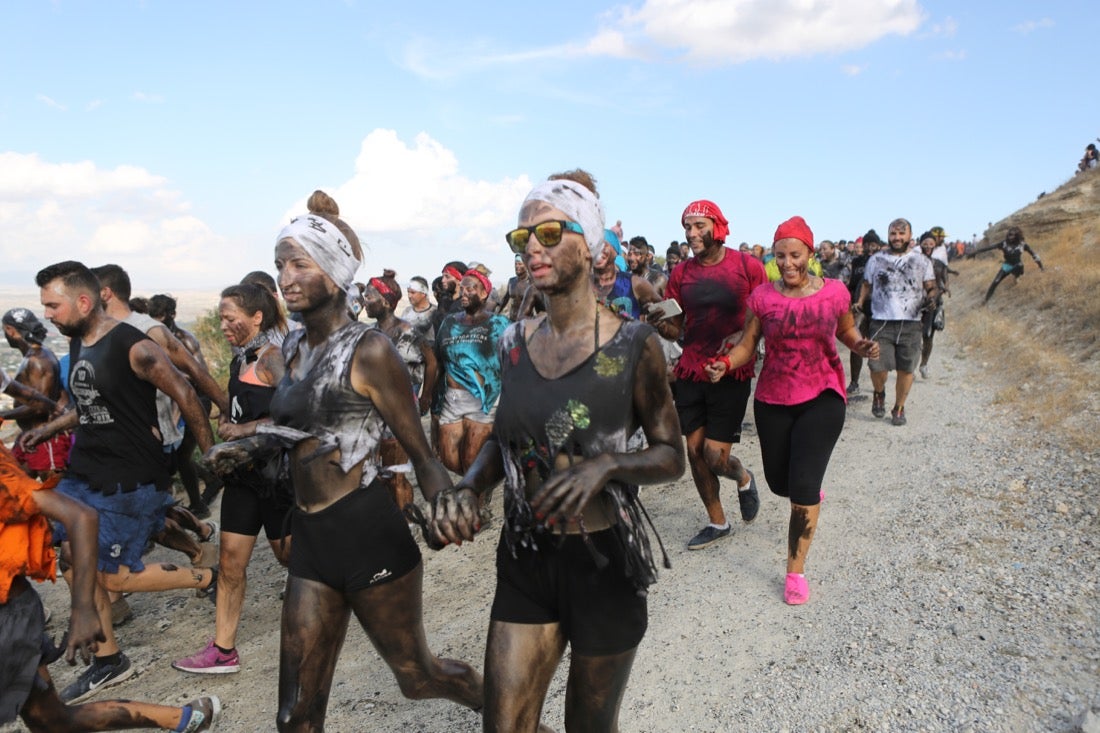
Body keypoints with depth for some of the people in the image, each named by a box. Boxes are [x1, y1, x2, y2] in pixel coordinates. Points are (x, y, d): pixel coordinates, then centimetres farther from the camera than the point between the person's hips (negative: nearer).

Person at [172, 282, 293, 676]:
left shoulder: (273, 359, -16)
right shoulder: (240, 360, 11)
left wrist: (244, 430, -21)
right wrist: (226, 424, 5)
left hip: (275, 470, -8)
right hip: (243, 470, 8)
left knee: (289, 554, 7)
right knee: (230, 561, 9)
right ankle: (223, 650, 18)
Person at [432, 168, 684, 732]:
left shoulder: (632, 344, -12)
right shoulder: (517, 341, 0)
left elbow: (671, 456, -7)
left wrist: (607, 464, -26)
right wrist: (468, 486, -7)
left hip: (604, 562, -3)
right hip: (525, 560, 4)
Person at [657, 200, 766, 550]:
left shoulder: (748, 266, -5)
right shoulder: (681, 273, 5)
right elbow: (675, 329, 9)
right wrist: (661, 325, -13)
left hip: (731, 374, -4)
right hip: (691, 373, 4)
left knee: (715, 456, -6)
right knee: (695, 450, 7)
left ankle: (744, 479, 32)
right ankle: (718, 523, 28)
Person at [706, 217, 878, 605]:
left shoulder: (835, 292, -5)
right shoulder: (762, 296, -5)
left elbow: (847, 331, 12)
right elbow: (747, 344, -3)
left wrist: (863, 346, -9)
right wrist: (725, 363, -23)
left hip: (822, 397, -2)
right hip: (772, 400, 2)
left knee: (803, 487, -11)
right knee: (779, 482, 15)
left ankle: (796, 571, 8)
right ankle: (810, 490, 56)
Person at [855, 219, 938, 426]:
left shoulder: (921, 261, 10)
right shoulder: (876, 259, 10)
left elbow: (931, 287, 11)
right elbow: (867, 284, 18)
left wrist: (930, 297, -11)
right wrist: (861, 302, 1)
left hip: (910, 324, 1)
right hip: (881, 322, -1)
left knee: (906, 369, 3)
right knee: (878, 366, -12)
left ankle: (899, 408, 22)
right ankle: (879, 394, 21)